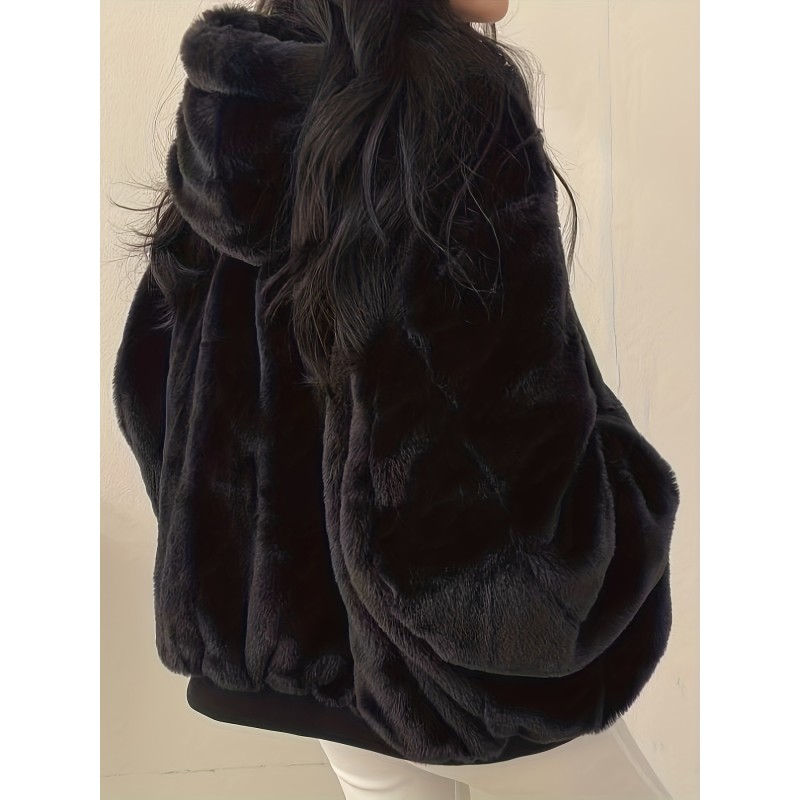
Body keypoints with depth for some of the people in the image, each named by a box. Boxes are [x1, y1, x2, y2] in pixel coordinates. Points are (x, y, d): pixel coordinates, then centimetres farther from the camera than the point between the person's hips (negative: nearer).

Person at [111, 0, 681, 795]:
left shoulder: (244, 112, 2)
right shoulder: (452, 102, -20)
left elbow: (155, 384, 7)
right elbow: (526, 403, -25)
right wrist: (637, 501, -3)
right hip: (455, 654, -6)